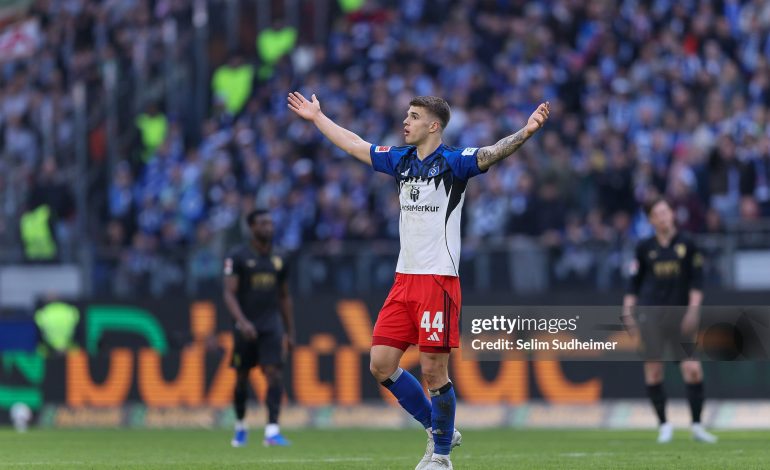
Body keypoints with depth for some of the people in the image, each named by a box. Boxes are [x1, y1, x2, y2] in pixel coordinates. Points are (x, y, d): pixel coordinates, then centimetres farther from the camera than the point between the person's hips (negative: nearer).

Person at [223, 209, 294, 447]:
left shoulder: (278, 259, 11)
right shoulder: (238, 257, -4)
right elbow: (229, 293, -11)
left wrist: (290, 332, 17)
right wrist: (241, 322, -25)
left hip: (271, 326, 2)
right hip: (246, 327, -2)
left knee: (274, 373, -14)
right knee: (241, 377, 8)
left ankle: (272, 430, -21)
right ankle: (240, 426, 29)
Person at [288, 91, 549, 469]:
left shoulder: (452, 162, -7)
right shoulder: (400, 160, 13)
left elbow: (492, 153, -23)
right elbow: (354, 144, 26)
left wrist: (525, 133, -41)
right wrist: (317, 117, 35)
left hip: (438, 279, -7)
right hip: (404, 279, 7)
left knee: (433, 370, -5)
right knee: (381, 365, 3)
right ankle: (438, 429, 19)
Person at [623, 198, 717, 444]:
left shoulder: (687, 244, 6)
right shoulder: (645, 247, 8)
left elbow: (696, 280, 5)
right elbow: (634, 282, 12)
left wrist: (693, 308, -5)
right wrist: (628, 311, 4)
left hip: (680, 313, -1)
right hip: (650, 313, 1)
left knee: (693, 369, -8)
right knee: (653, 370, -4)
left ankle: (697, 426, 0)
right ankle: (664, 425, 8)